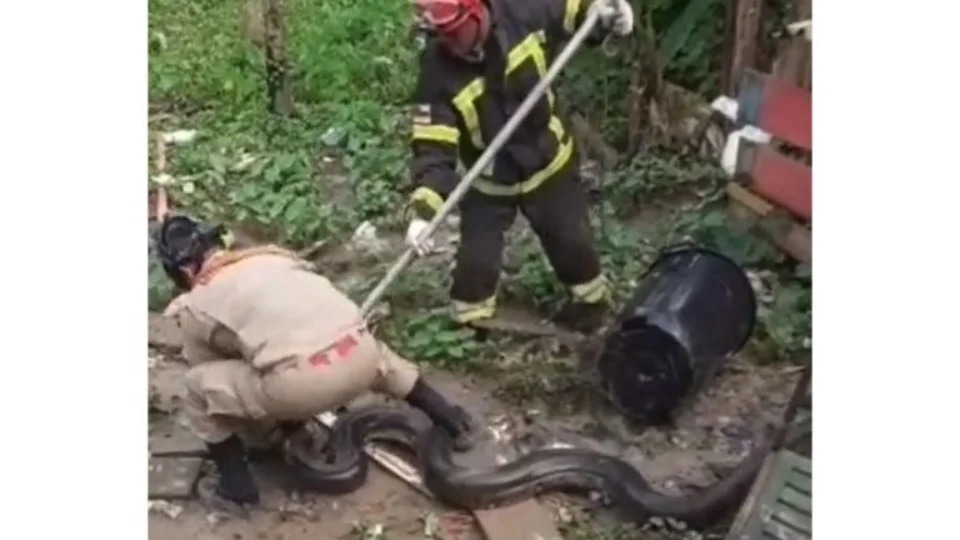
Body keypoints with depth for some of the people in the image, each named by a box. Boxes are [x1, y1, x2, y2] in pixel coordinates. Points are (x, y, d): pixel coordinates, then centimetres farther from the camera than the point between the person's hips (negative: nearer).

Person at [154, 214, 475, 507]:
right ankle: (444, 415, 46)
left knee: (198, 389, 16)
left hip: (303, 381, -5)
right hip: (360, 359, 6)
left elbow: (211, 370, 27)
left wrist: (264, 424, 45)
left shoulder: (196, 307, 13)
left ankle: (236, 482, 21)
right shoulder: (273, 256, 28)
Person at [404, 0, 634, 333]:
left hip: (548, 161, 2)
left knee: (571, 240, 18)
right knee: (476, 258, 2)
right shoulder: (438, 72, -28)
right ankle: (469, 326, 30)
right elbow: (432, 147, -29)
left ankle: (591, 300, 47)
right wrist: (423, 210, -41)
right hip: (490, 181, -1)